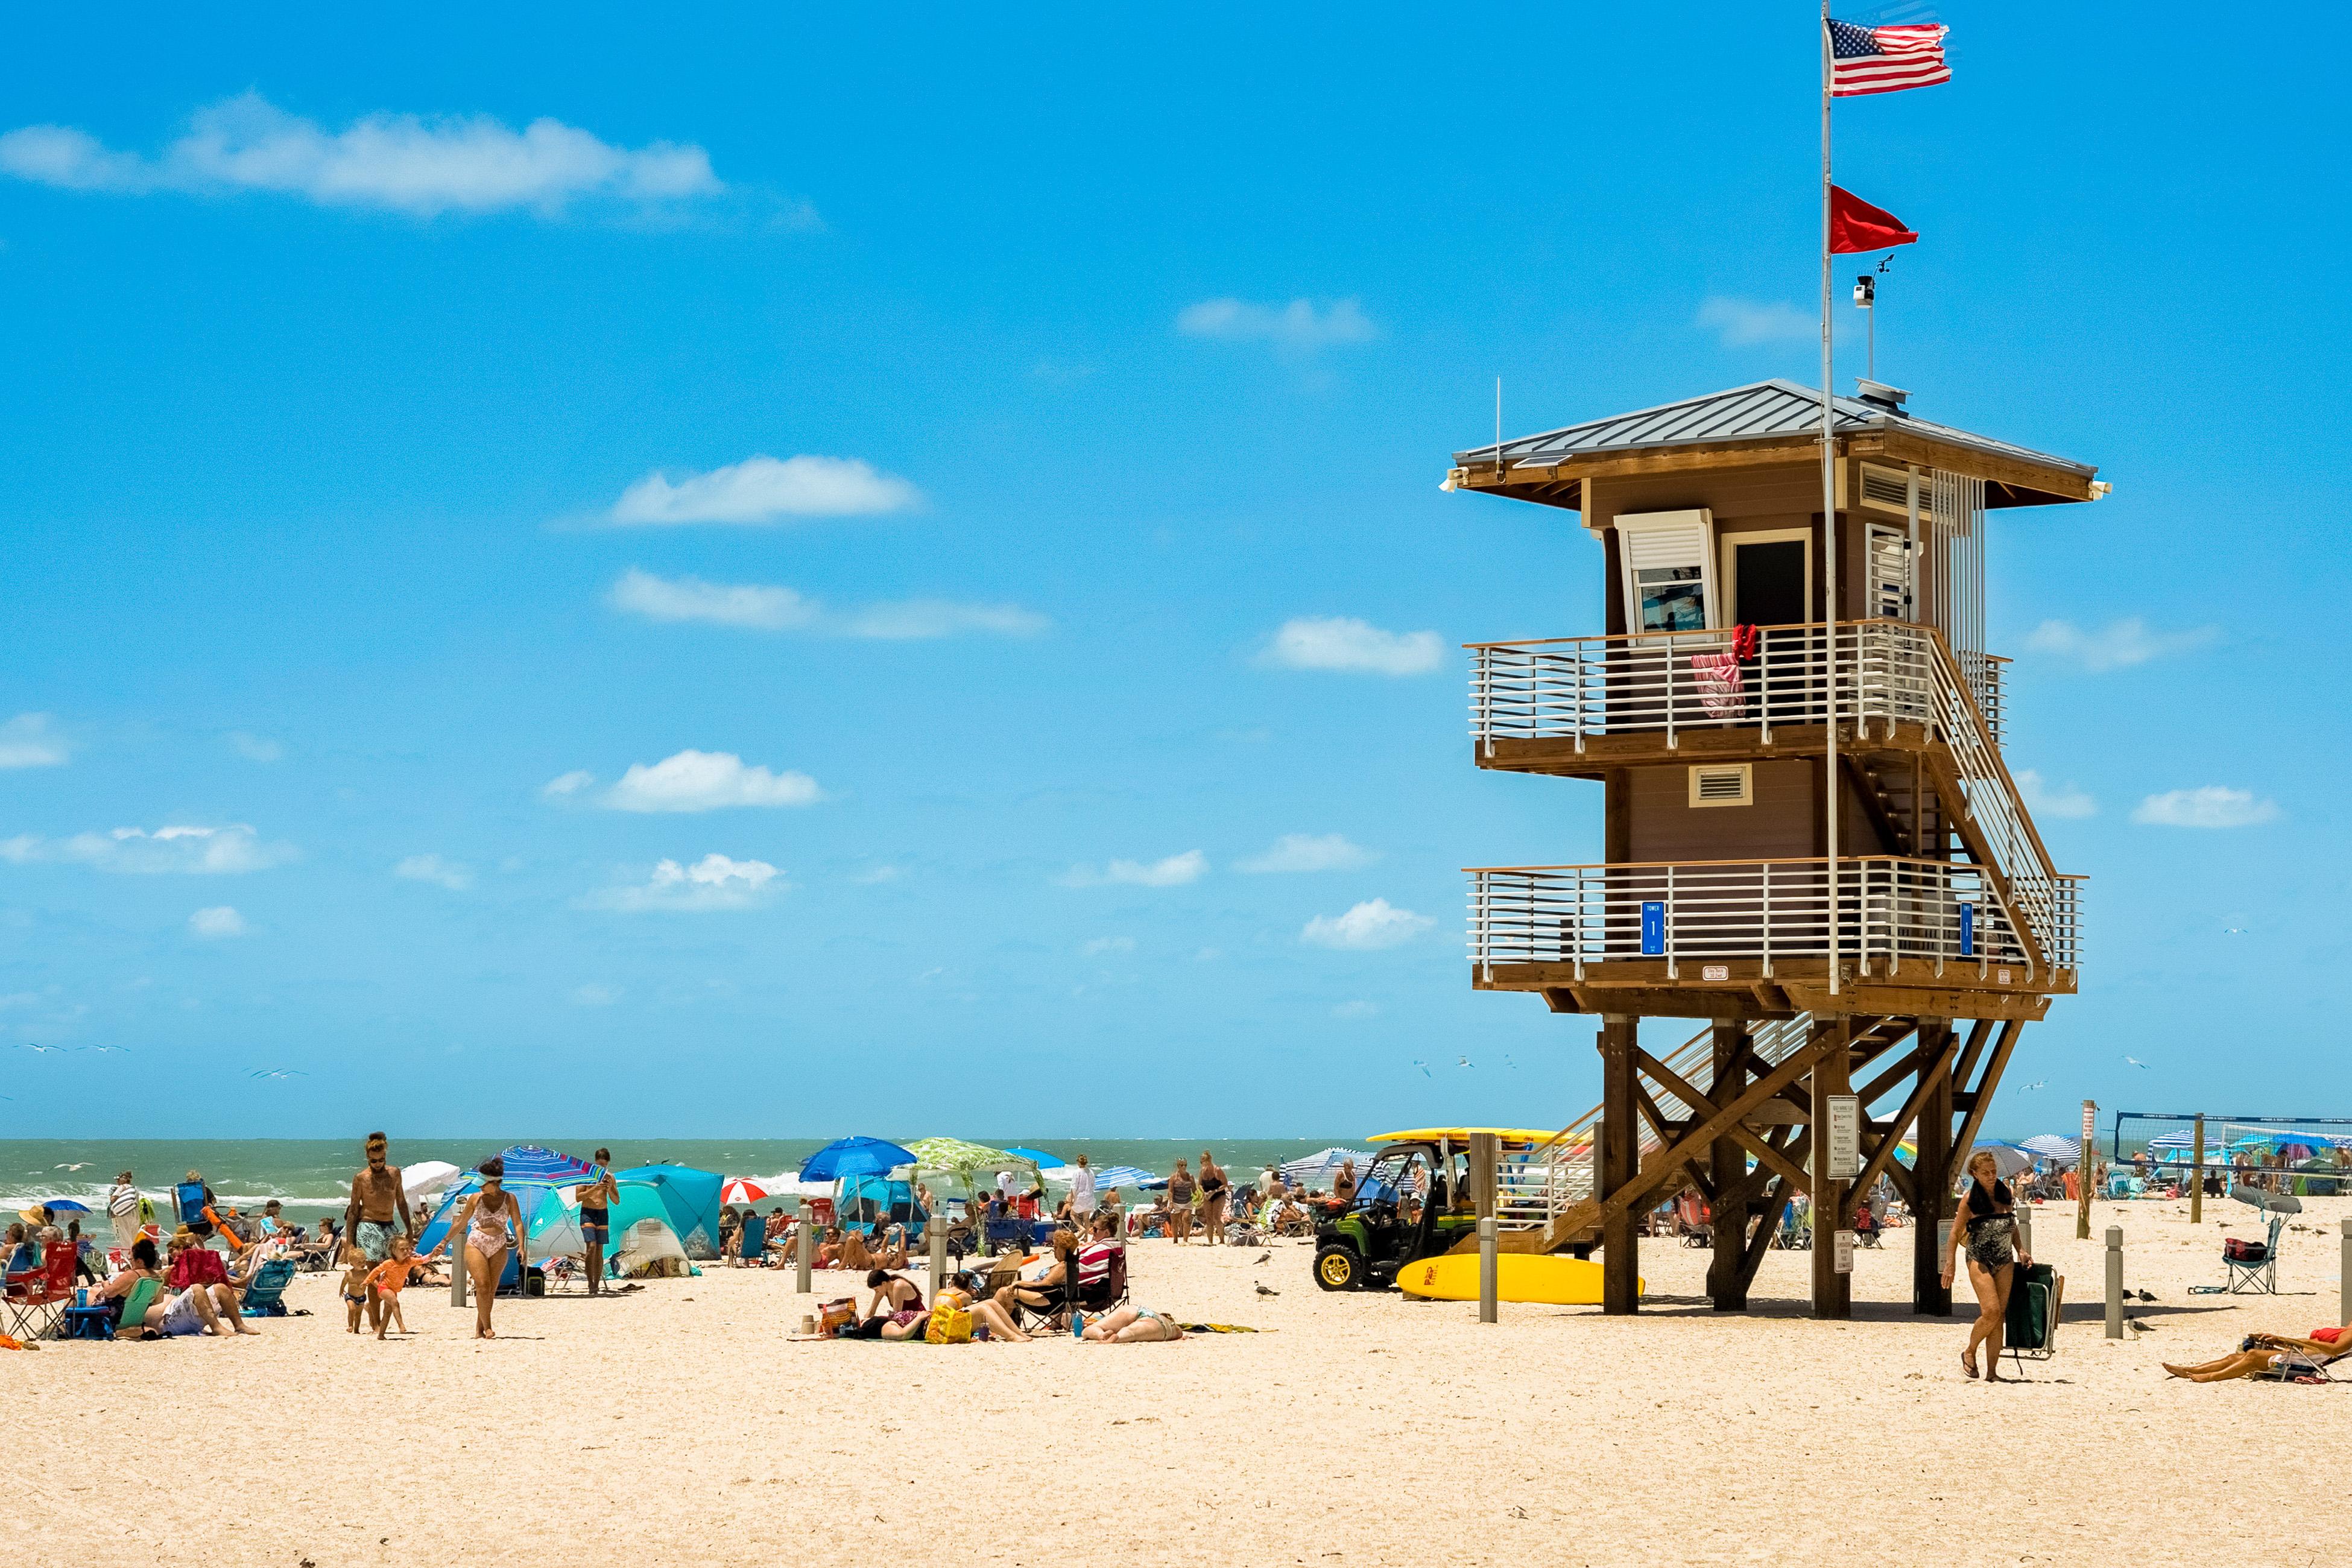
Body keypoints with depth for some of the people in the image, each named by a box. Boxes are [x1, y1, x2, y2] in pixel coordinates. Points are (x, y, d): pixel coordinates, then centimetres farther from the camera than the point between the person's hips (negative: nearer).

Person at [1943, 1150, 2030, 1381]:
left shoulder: (2005, 1193, 8)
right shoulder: (1970, 1199, -5)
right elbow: (1956, 1232, -1)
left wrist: (2020, 1251, 11)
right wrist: (1950, 1263, -5)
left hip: (2005, 1261, 4)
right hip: (1979, 1260, -4)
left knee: (1999, 1316, 0)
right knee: (1991, 1312, -16)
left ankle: (1992, 1371, 3)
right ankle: (1969, 1353, 8)